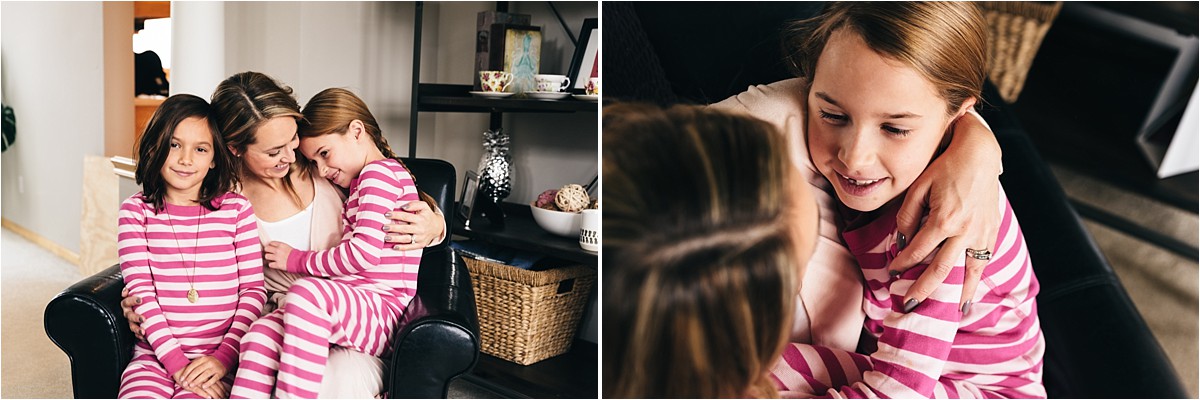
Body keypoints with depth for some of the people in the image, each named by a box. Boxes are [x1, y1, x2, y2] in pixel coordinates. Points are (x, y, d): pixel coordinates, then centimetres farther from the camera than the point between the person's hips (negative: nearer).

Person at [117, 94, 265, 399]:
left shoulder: (237, 209, 4)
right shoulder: (136, 211, 5)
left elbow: (254, 289, 2)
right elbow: (141, 292, -1)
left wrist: (225, 357, -8)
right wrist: (176, 361, -10)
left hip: (216, 359, -1)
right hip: (156, 354, 1)